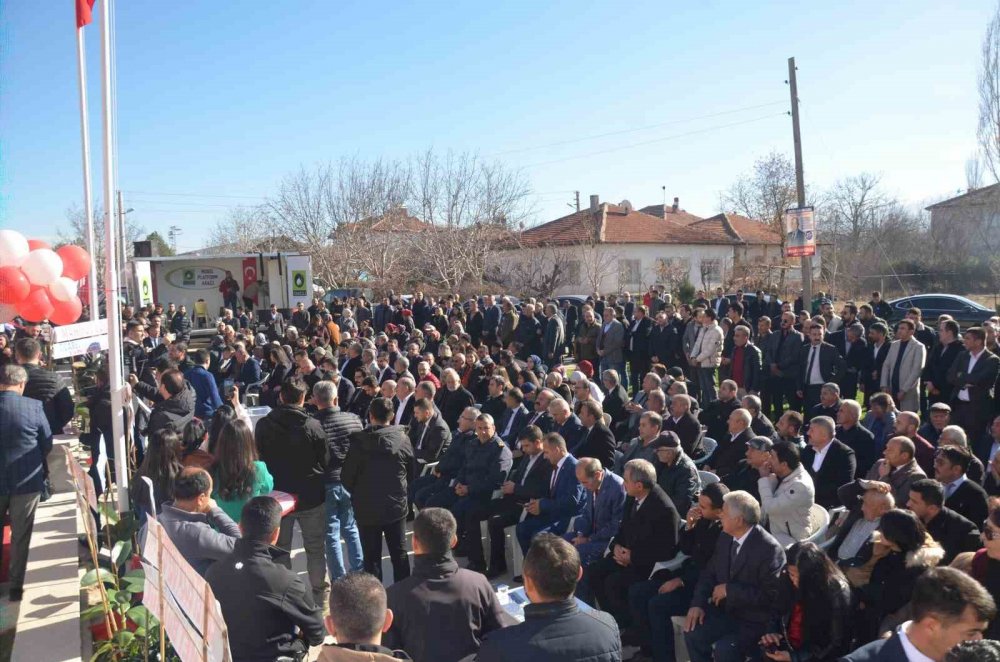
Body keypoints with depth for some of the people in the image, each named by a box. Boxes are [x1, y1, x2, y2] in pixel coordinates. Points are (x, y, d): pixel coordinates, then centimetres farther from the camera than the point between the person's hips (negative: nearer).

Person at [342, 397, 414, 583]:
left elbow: (347, 478, -8)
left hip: (367, 509, -2)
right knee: (399, 554, 15)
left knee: (371, 556, 9)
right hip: (397, 506, 2)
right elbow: (411, 473, 4)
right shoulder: (403, 439, -8)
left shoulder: (359, 442, -15)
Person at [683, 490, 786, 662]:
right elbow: (710, 573, 8)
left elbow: (770, 596, -24)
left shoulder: (769, 549, -22)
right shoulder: (726, 538, 2)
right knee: (692, 633, -15)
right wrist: (698, 603, -9)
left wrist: (729, 590, -21)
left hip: (755, 621, -6)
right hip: (726, 610, 6)